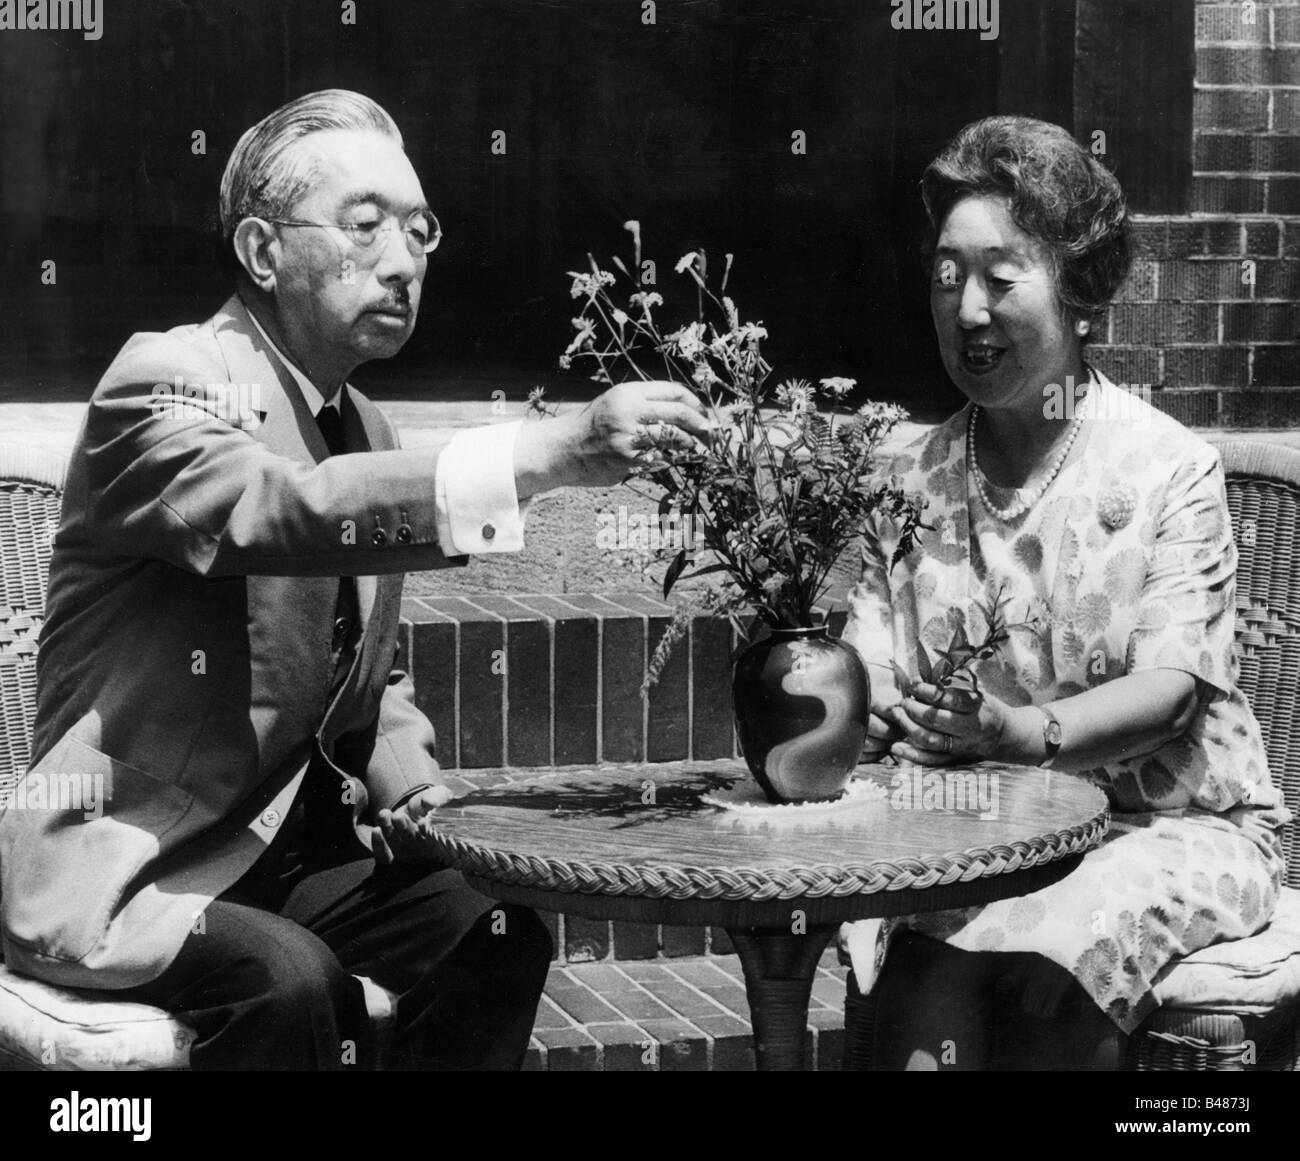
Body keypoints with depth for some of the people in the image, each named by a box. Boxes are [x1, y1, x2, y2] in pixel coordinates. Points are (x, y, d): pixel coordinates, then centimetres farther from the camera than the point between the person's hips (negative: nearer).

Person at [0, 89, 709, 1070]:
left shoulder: (364, 429, 12)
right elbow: (288, 511, -35)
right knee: (290, 979, -32)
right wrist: (549, 452, -43)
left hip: (294, 843, 7)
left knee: (497, 935, -15)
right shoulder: (167, 381, -13)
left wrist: (413, 783, -2)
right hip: (127, 872, -7)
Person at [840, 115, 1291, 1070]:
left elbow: (1172, 689, -14)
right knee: (930, 972, -29)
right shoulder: (915, 481, 7)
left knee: (1051, 965, -31)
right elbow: (873, 686, 3)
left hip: (1176, 822, -2)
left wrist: (1024, 733, -34)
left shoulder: (1171, 468, -5)